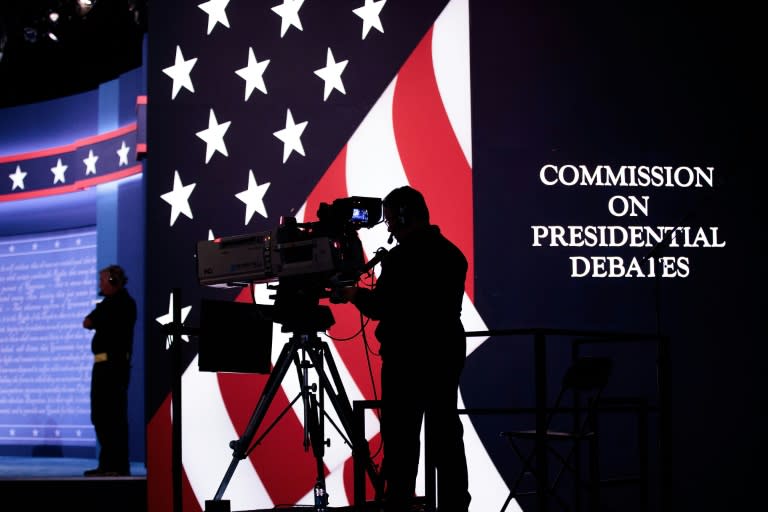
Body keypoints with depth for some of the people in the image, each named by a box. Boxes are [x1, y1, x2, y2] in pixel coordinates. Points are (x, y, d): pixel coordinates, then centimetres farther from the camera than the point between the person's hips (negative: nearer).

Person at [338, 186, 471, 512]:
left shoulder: (402, 257, -14)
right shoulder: (452, 254, 10)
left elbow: (379, 308, -14)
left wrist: (354, 294, 6)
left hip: (408, 359, -7)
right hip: (446, 355, 8)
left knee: (401, 440, -5)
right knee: (446, 436, 9)